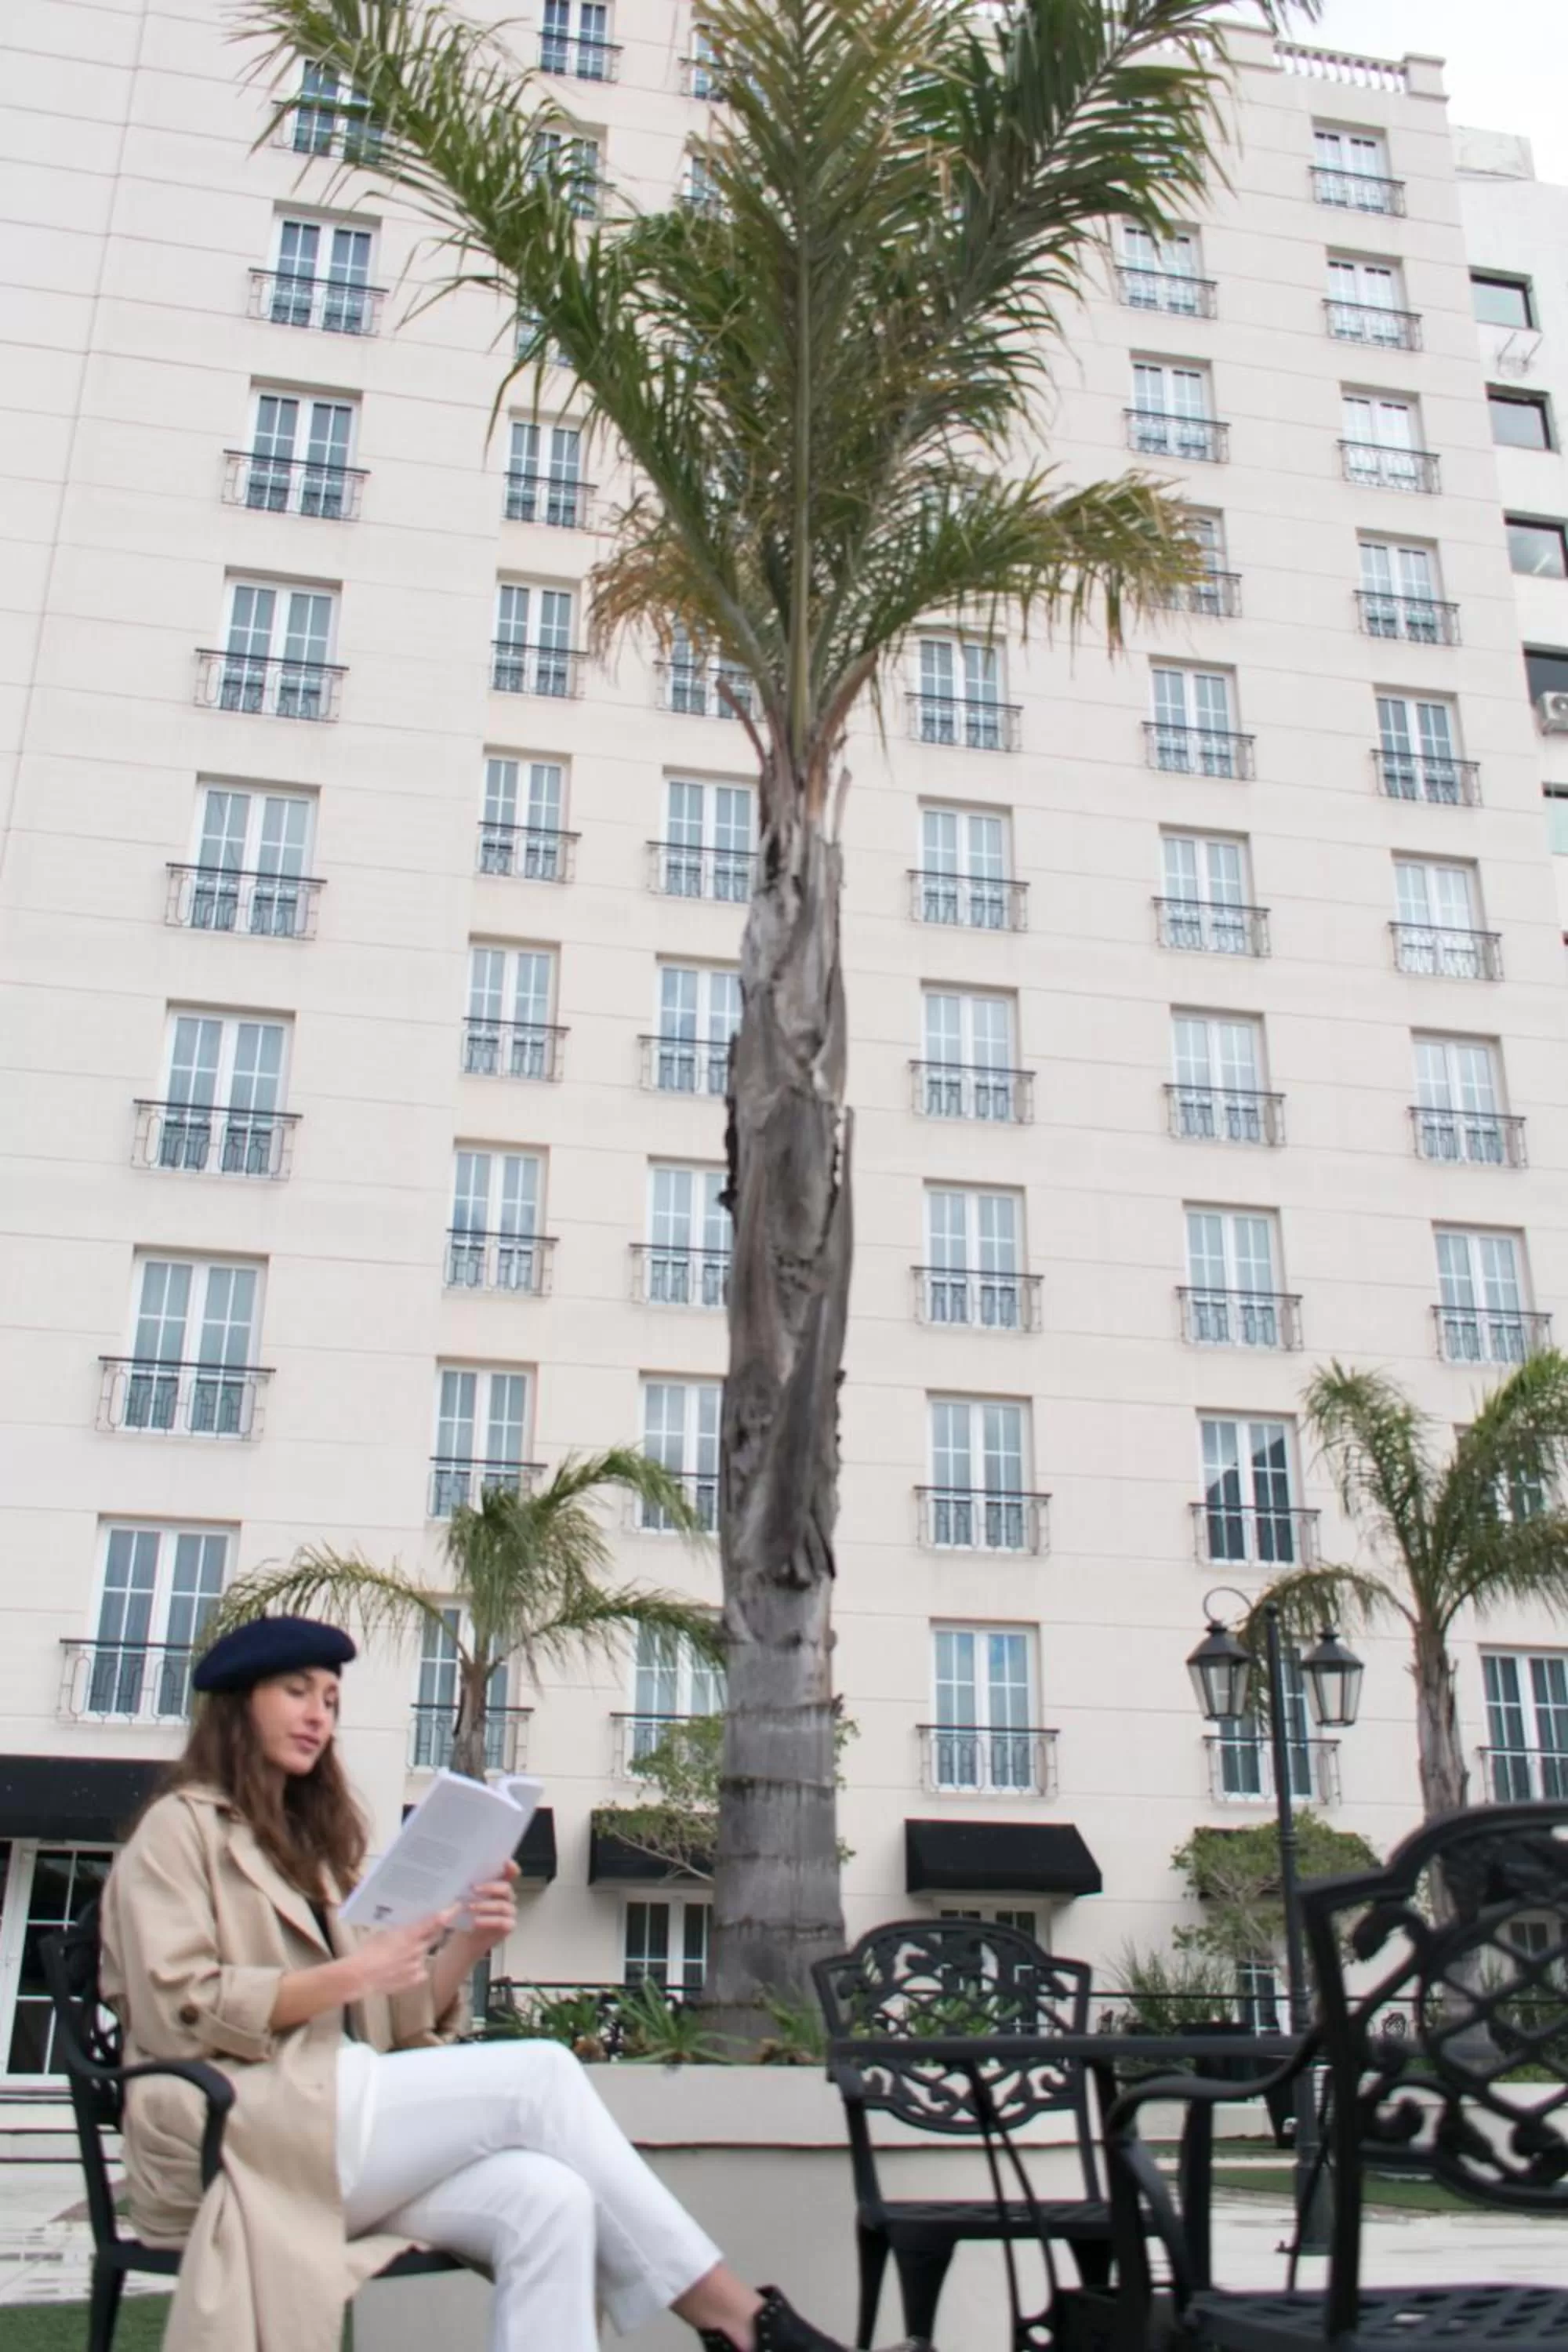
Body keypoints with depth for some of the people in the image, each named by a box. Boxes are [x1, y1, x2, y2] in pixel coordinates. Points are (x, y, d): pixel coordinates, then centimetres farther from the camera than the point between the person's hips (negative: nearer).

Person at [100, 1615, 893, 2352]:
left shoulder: (308, 1844, 27)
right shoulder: (181, 1828, 7)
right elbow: (175, 2013, -10)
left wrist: (463, 1949, -1)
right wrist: (348, 1976, -18)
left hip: (328, 2121, 6)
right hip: (236, 2138, -6)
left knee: (548, 2200, -24)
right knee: (538, 2074, -21)